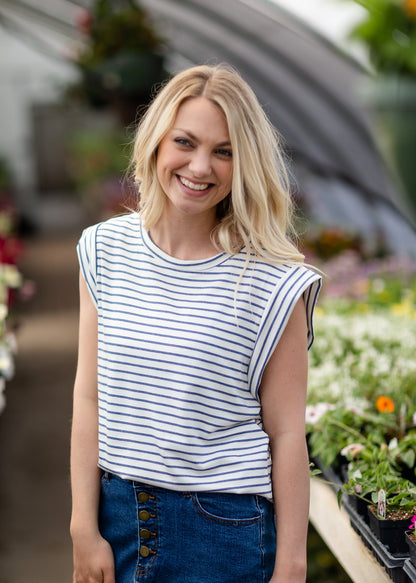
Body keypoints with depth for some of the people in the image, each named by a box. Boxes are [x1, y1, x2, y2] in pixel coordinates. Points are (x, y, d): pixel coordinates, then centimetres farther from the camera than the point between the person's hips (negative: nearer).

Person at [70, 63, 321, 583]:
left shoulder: (273, 284, -12)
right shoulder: (105, 251, -1)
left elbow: (286, 434, -9)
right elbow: (89, 398, 0)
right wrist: (84, 530, 0)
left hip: (224, 530, -3)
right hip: (116, 511, 3)